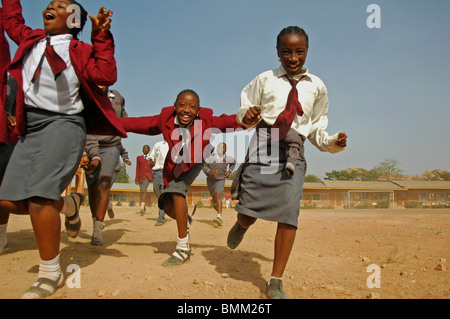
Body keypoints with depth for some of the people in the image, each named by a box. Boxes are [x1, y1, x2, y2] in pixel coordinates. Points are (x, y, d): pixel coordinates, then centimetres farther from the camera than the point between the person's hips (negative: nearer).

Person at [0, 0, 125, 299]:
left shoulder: (78, 49, 0)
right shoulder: (31, 39, 18)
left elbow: (106, 75, -15)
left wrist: (101, 36, -15)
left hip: (63, 123, -6)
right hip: (31, 126, 7)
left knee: (38, 196, -19)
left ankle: (51, 273, -5)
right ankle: (69, 204, 25)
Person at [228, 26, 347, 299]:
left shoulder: (316, 86, 12)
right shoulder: (265, 80, 7)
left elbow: (316, 130, 18)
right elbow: (244, 113, 10)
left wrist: (333, 143, -1)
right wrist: (247, 116, -14)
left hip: (293, 154, 1)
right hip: (263, 146, -1)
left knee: (289, 216, -7)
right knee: (248, 214, -4)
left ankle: (276, 283, 6)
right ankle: (242, 225, 37)